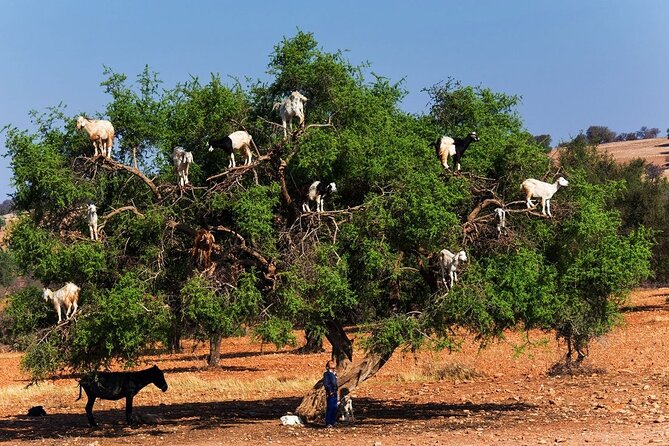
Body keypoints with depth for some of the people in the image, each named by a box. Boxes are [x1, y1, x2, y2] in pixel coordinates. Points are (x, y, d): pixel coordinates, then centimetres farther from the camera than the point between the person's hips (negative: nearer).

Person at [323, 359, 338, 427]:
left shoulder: (334, 373, 16)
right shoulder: (327, 374, -7)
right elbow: (325, 383, -14)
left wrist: (335, 391, 16)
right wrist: (330, 392, -17)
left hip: (334, 393, 8)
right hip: (330, 394, -8)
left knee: (334, 408, 9)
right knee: (329, 408, -9)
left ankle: (332, 422, 16)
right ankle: (328, 423, -8)